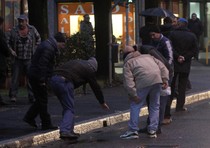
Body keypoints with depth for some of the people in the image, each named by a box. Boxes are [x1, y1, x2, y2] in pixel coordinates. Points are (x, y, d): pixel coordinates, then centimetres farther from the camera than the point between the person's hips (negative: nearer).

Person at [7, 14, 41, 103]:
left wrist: (35, 49, 10)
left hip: (29, 59, 0)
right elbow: (8, 42, 8)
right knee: (15, 77, 0)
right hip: (17, 59, 0)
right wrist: (11, 50, -7)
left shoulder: (32, 30, 2)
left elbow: (38, 39, 18)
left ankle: (32, 97, 3)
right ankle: (13, 96, 4)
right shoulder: (14, 31, 0)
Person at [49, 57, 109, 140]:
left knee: (67, 107, 18)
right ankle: (65, 131, -16)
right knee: (69, 109, -1)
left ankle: (69, 131, 19)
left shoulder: (77, 62, 31)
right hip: (65, 81, -7)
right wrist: (102, 102, 28)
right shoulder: (89, 69, 12)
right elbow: (95, 87, 18)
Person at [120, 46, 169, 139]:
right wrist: (165, 80, 17)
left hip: (143, 82, -5)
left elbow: (128, 82, 2)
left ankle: (133, 131, 5)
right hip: (157, 79, 5)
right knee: (155, 105, 18)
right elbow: (162, 67, 23)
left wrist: (134, 95, -1)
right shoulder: (148, 56, 34)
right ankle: (153, 130, 19)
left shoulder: (128, 63, 17)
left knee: (135, 105, 7)